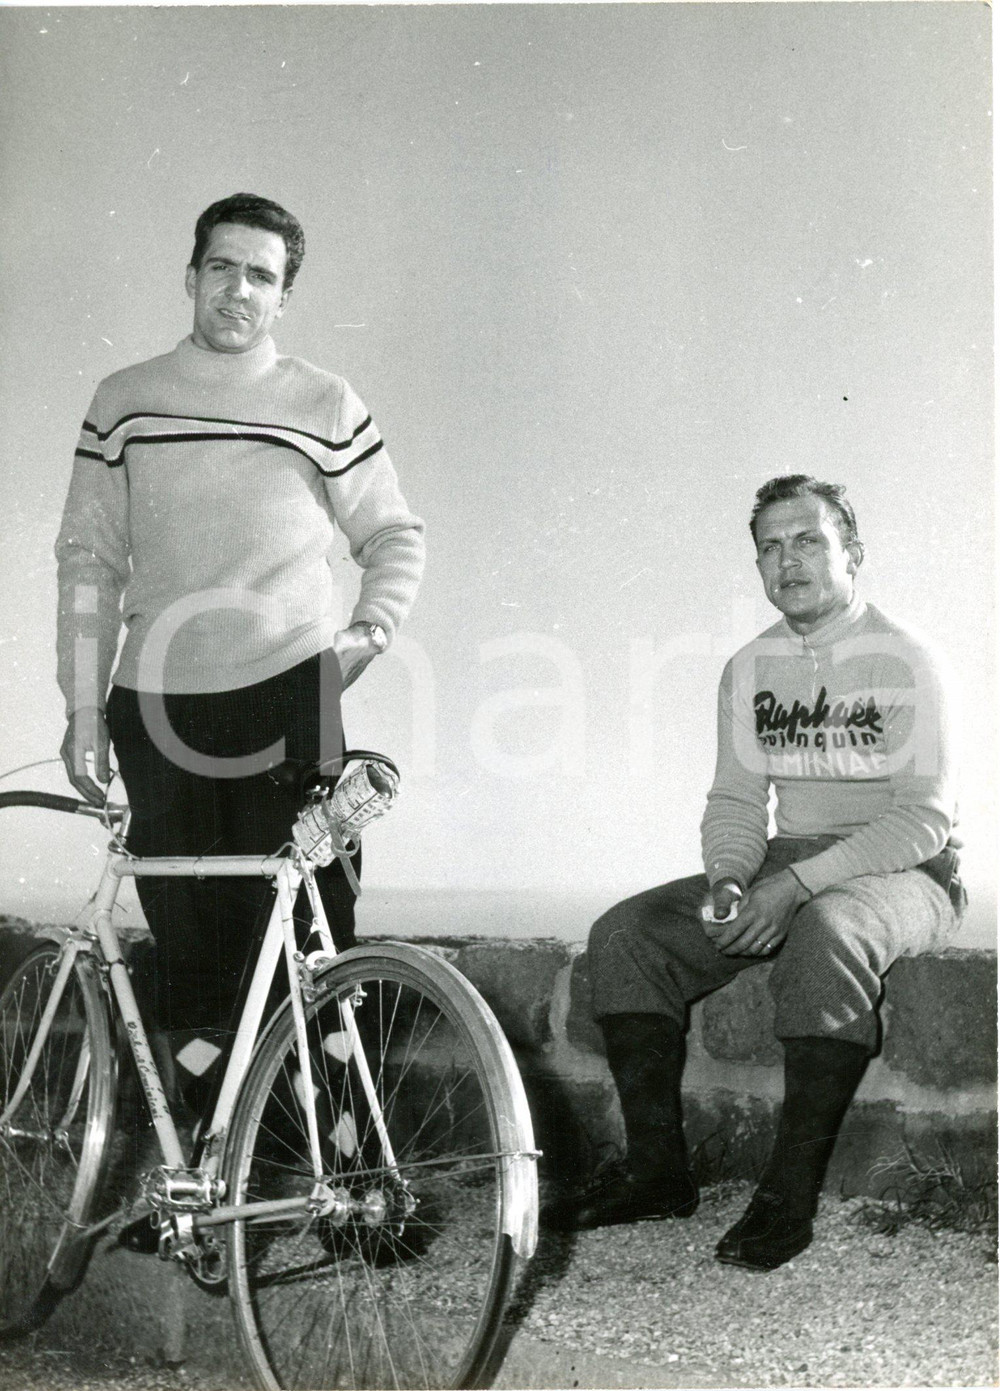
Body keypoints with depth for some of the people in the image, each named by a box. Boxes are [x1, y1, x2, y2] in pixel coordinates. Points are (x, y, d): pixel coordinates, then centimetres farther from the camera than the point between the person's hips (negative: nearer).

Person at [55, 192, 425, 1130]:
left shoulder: (324, 406, 4)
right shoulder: (124, 402, 8)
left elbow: (395, 535, 13)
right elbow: (88, 559, 8)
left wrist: (372, 628, -5)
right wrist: (83, 708, 3)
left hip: (288, 692, -1)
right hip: (158, 705, 1)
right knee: (185, 934, 5)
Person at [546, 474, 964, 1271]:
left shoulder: (906, 661, -8)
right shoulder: (750, 669, 9)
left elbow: (925, 817, -16)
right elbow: (736, 801, 11)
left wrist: (799, 884, -25)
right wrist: (727, 880, -12)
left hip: (902, 875, -6)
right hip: (789, 870, 6)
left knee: (827, 930, -39)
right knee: (625, 935, -12)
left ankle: (791, 1195, -30)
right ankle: (657, 1168, -6)